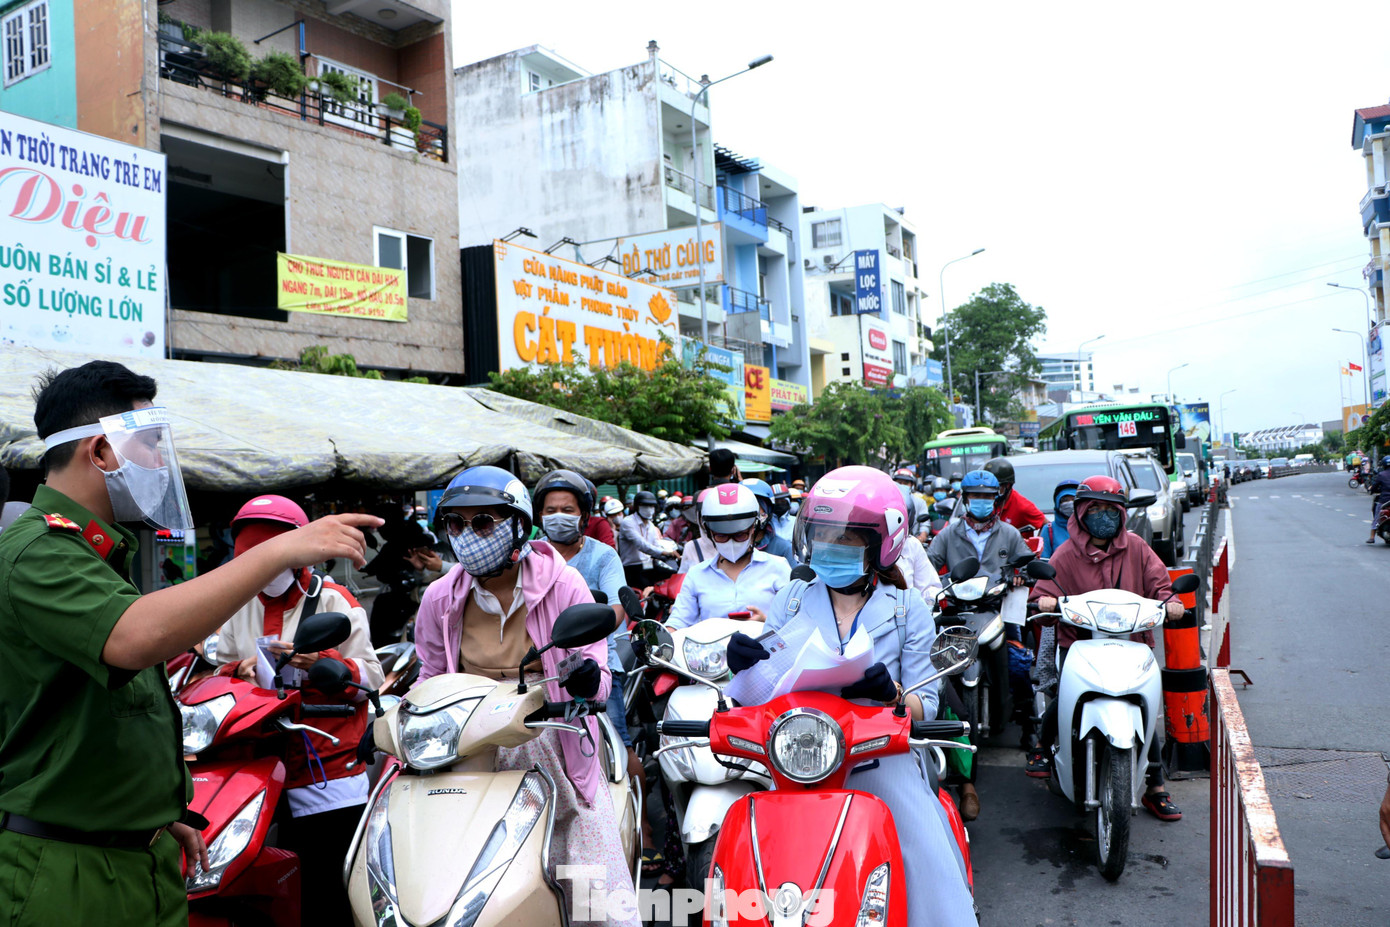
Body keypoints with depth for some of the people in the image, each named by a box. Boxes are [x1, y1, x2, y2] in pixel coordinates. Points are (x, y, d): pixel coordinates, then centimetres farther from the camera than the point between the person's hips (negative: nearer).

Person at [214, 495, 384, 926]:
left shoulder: (331, 599, 0)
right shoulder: (237, 606, 16)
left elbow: (371, 678, -5)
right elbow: (221, 671, 17)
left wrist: (320, 660, -21)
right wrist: (239, 671, -5)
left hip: (330, 778, -4)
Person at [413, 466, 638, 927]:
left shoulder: (562, 585, -3)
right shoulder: (439, 599, 6)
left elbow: (595, 665, -4)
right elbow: (431, 676, 17)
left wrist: (587, 679, -26)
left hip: (550, 738, -2)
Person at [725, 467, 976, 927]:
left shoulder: (907, 610, 7)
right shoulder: (792, 598, 11)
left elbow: (925, 706, 4)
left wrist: (890, 694, -19)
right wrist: (746, 665, -13)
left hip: (880, 756, -1)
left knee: (929, 866, -18)